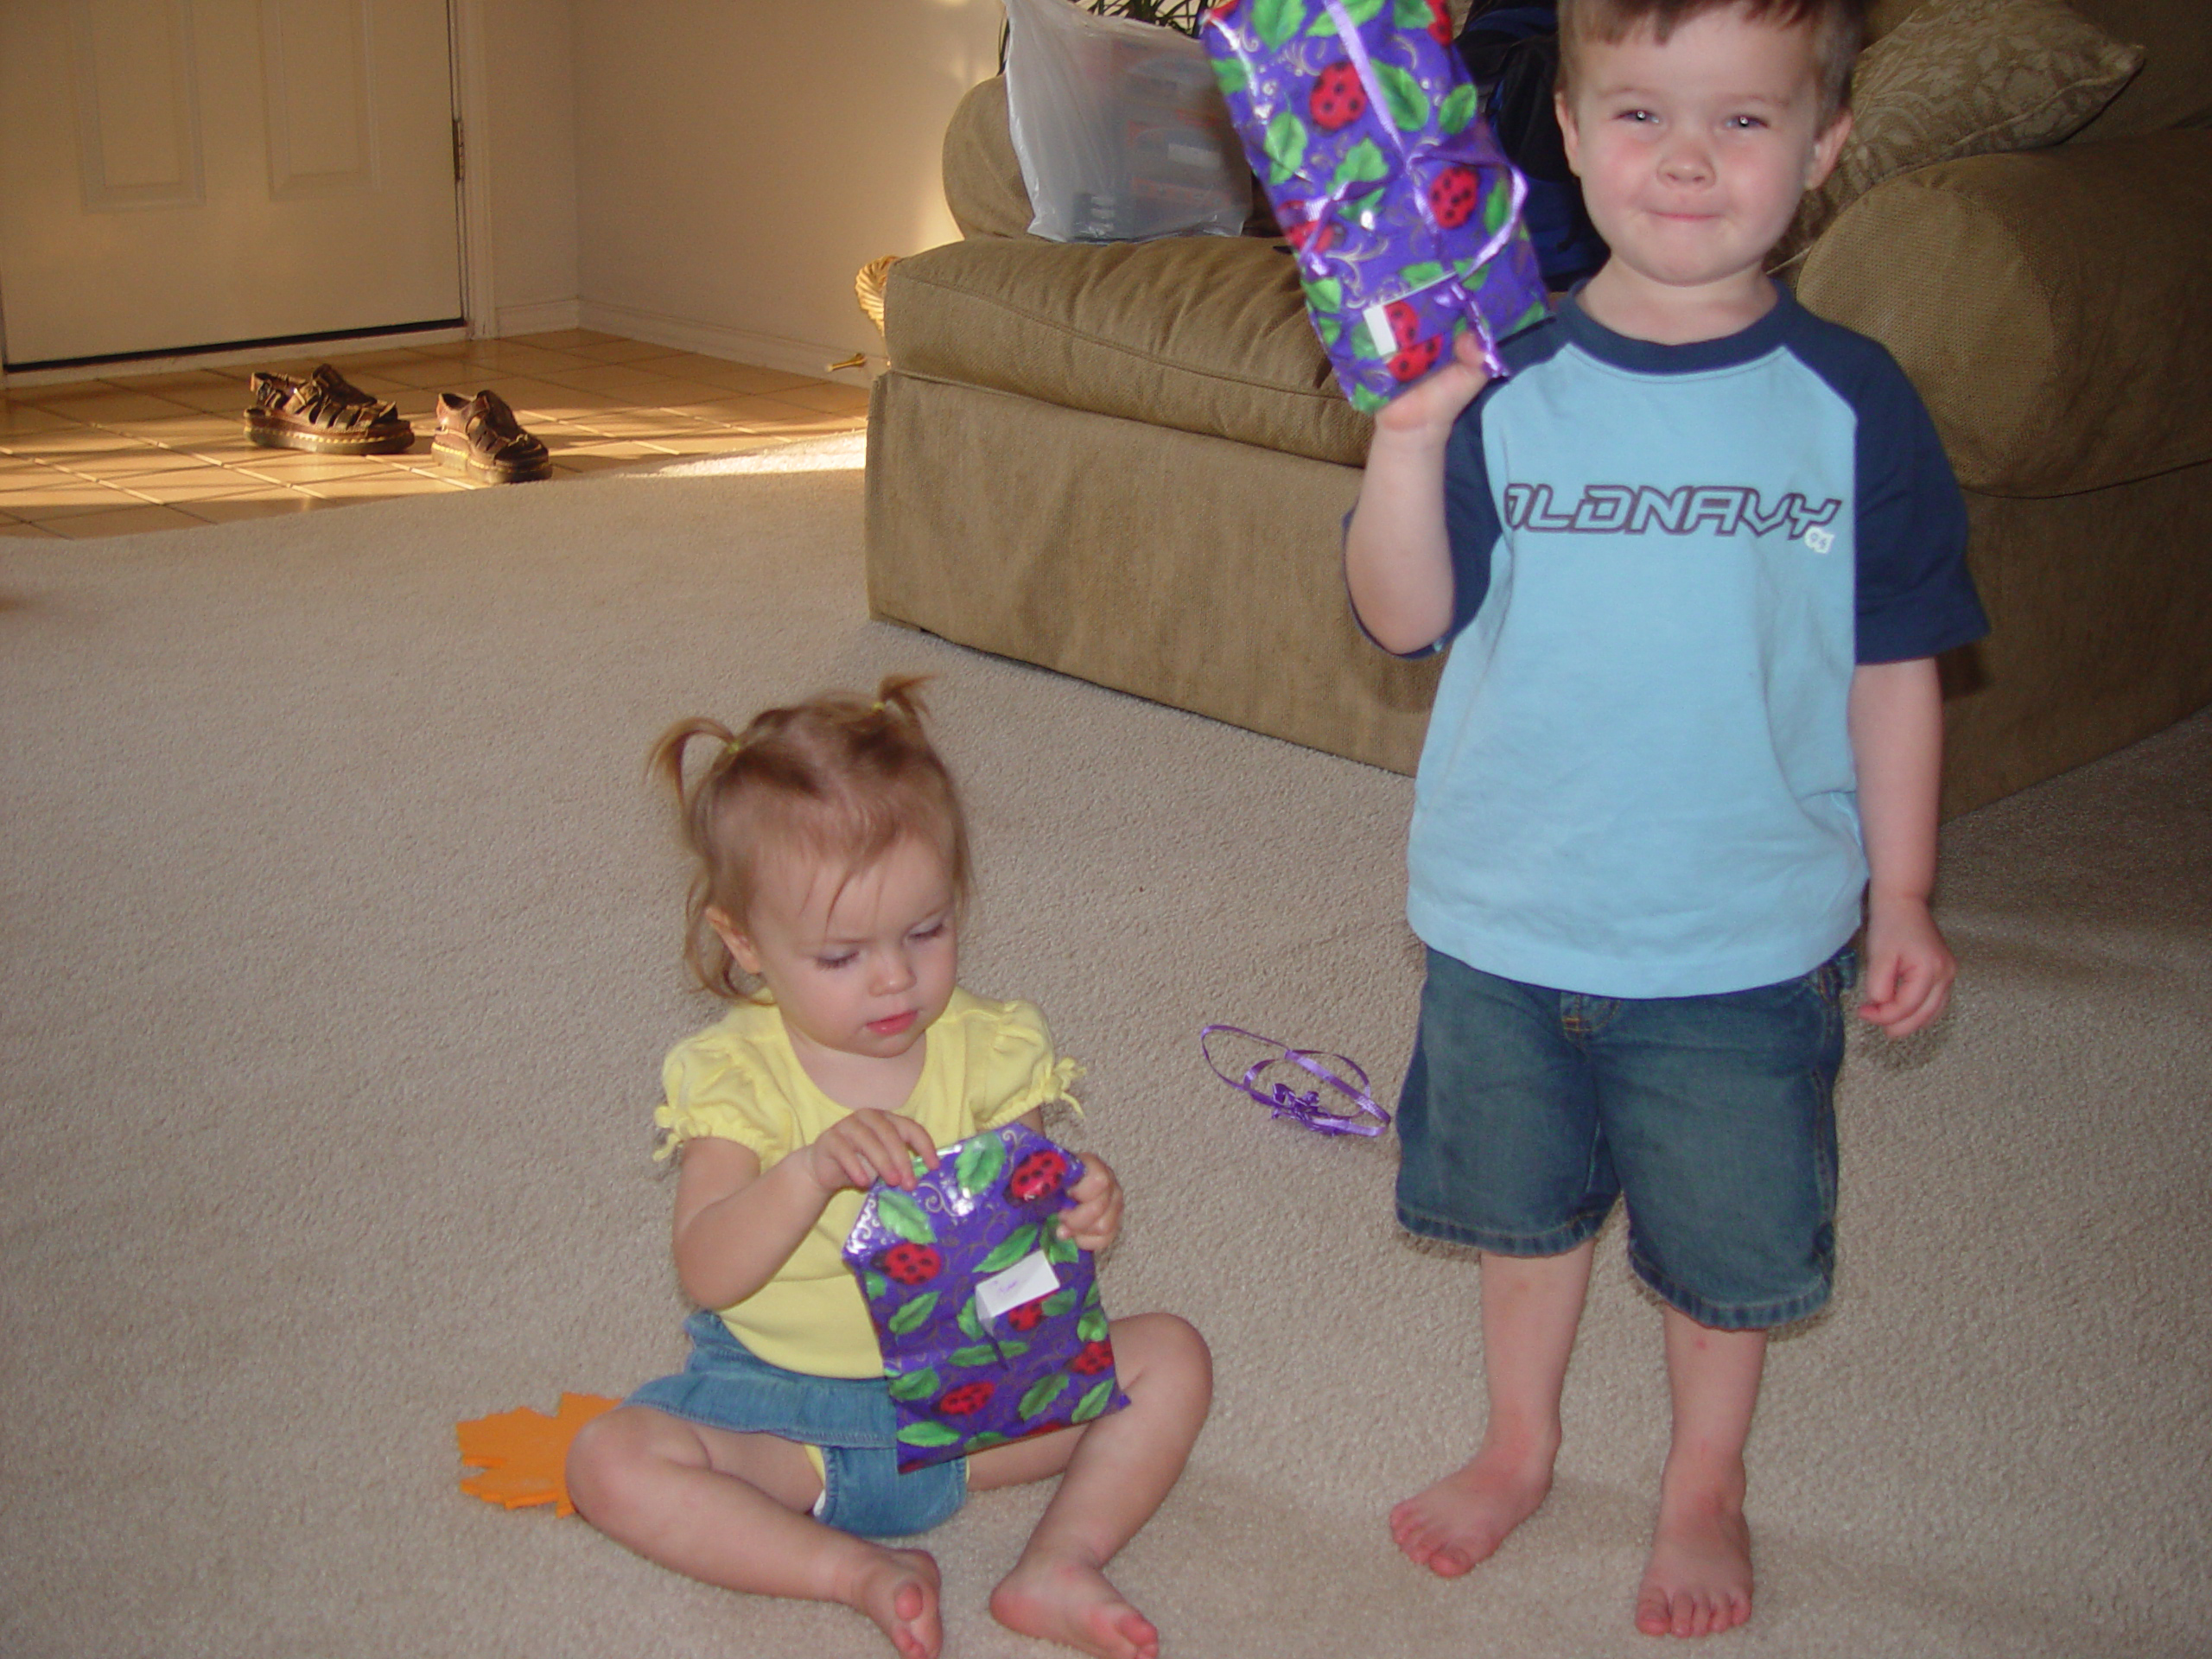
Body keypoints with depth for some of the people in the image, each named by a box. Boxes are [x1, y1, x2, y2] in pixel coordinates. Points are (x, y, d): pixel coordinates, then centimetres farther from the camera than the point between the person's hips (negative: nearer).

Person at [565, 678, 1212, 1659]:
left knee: (1170, 1358, -12)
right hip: (784, 1403, -1)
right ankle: (858, 1570, -22)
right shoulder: (736, 1076, -11)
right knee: (611, 1462, -25)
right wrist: (811, 1172, -39)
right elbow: (708, 1275, -21)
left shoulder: (986, 1050, -5)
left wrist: (1077, 1213, -27)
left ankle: (1060, 1565, -20)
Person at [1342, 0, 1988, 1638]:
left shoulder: (1852, 404, -8)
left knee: (1728, 1242, 15)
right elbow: (1407, 618, -12)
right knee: (1524, 1202, 21)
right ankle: (1519, 1445, 45)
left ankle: (1705, 1487, 41)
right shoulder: (1501, 388, -8)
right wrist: (1406, 440, -28)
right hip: (1507, 918, 1)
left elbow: (1895, 669, -2)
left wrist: (1903, 898, 0)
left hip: (1747, 938, -1)